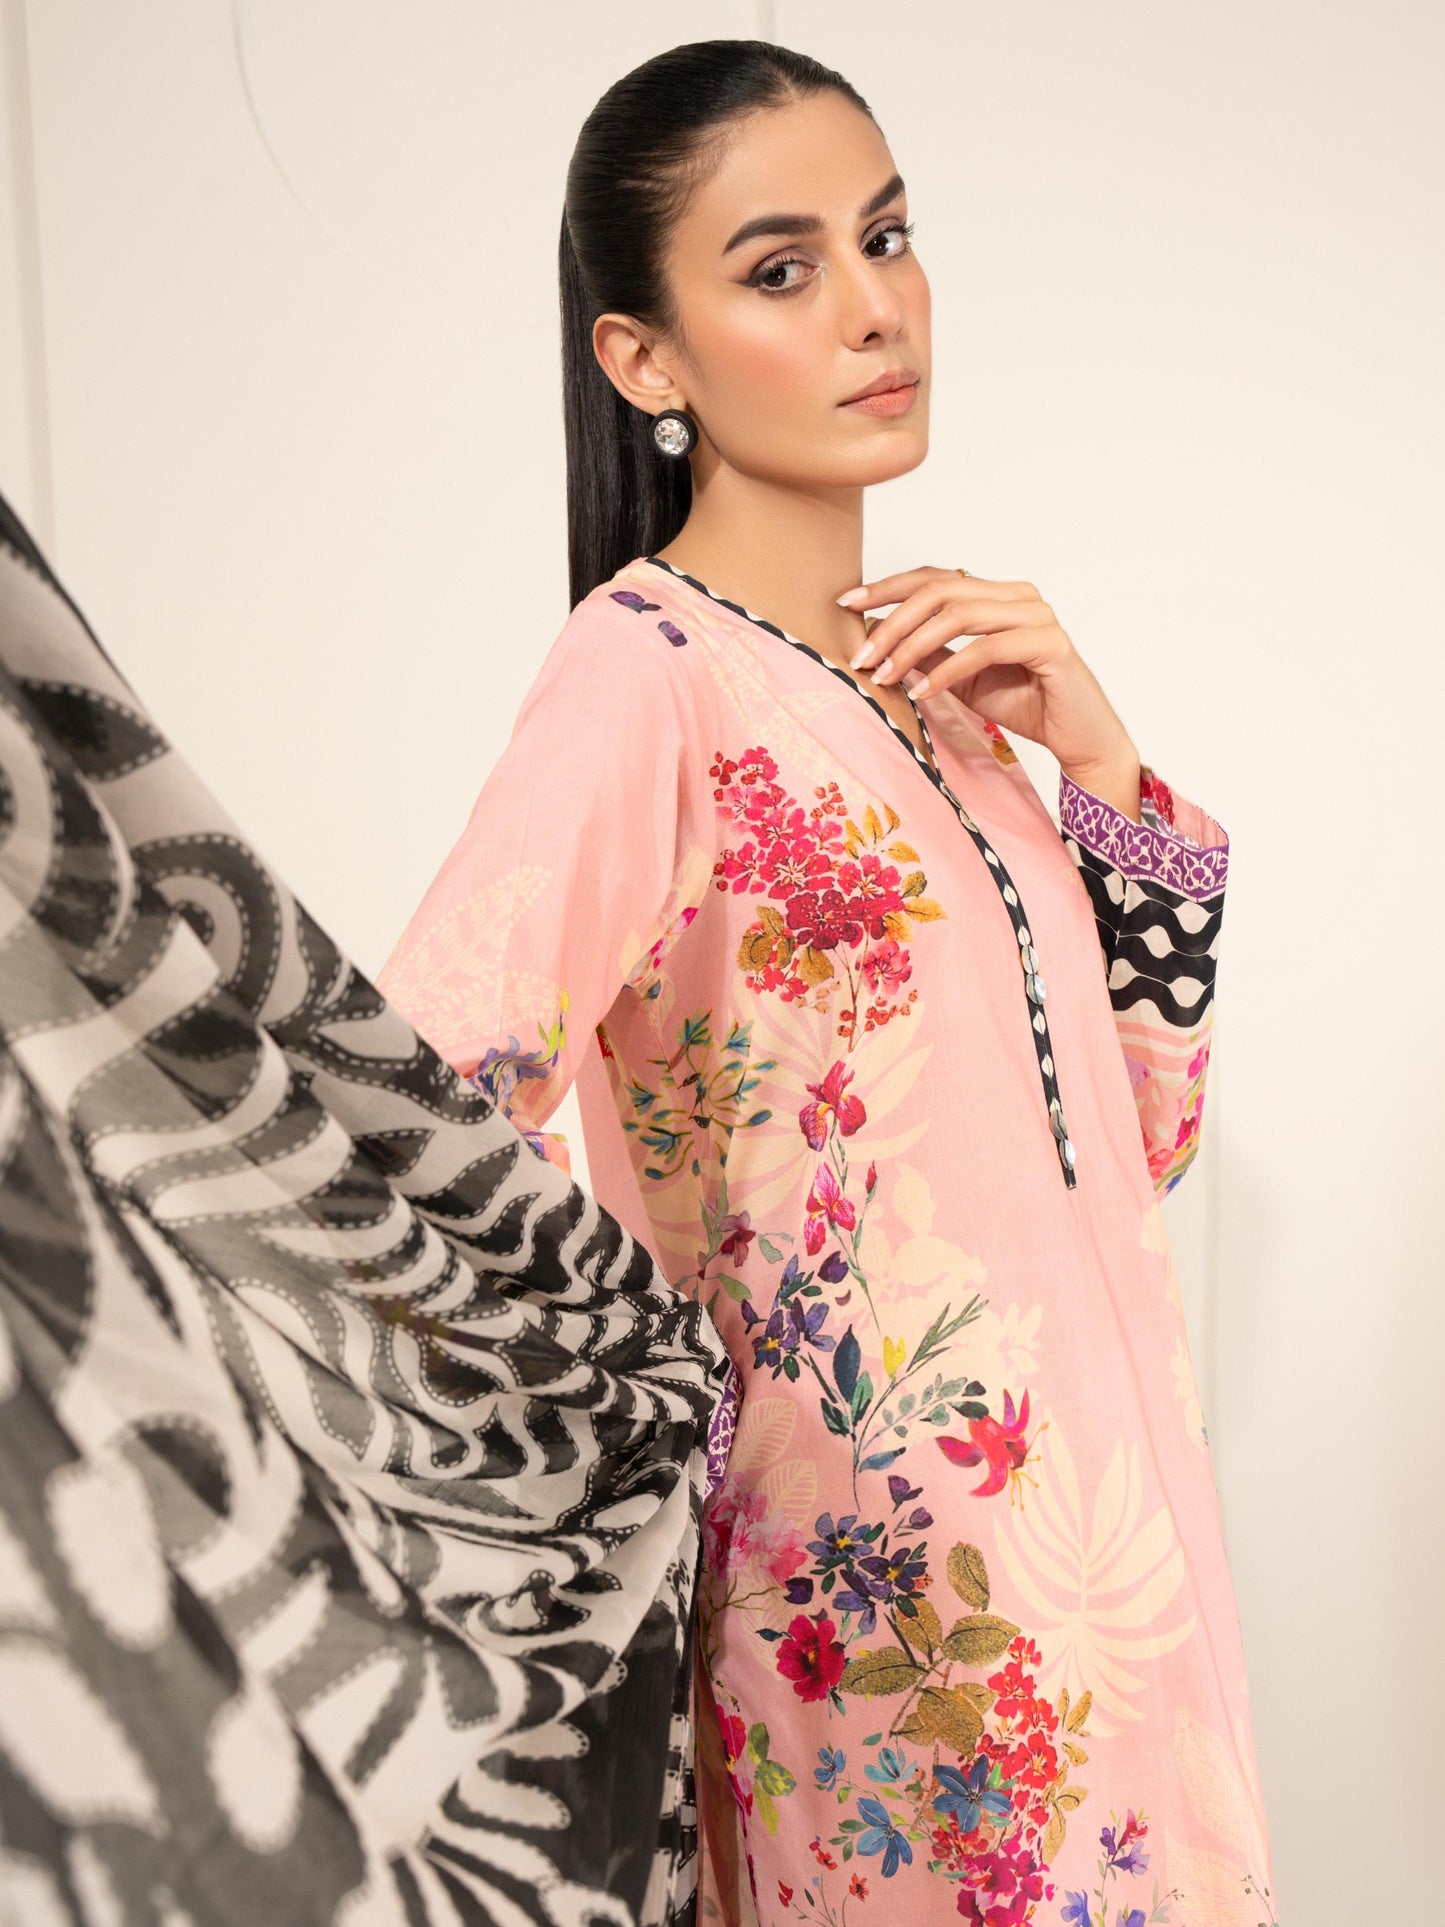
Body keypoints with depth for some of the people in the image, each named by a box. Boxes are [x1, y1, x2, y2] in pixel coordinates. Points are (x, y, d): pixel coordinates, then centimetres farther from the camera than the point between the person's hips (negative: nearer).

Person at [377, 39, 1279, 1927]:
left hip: (1102, 1540, 7)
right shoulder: (649, 670, -17)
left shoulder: (924, 664, 6)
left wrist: (1096, 753, -6)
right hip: (908, 1627, -7)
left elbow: (1139, 1127, 7)